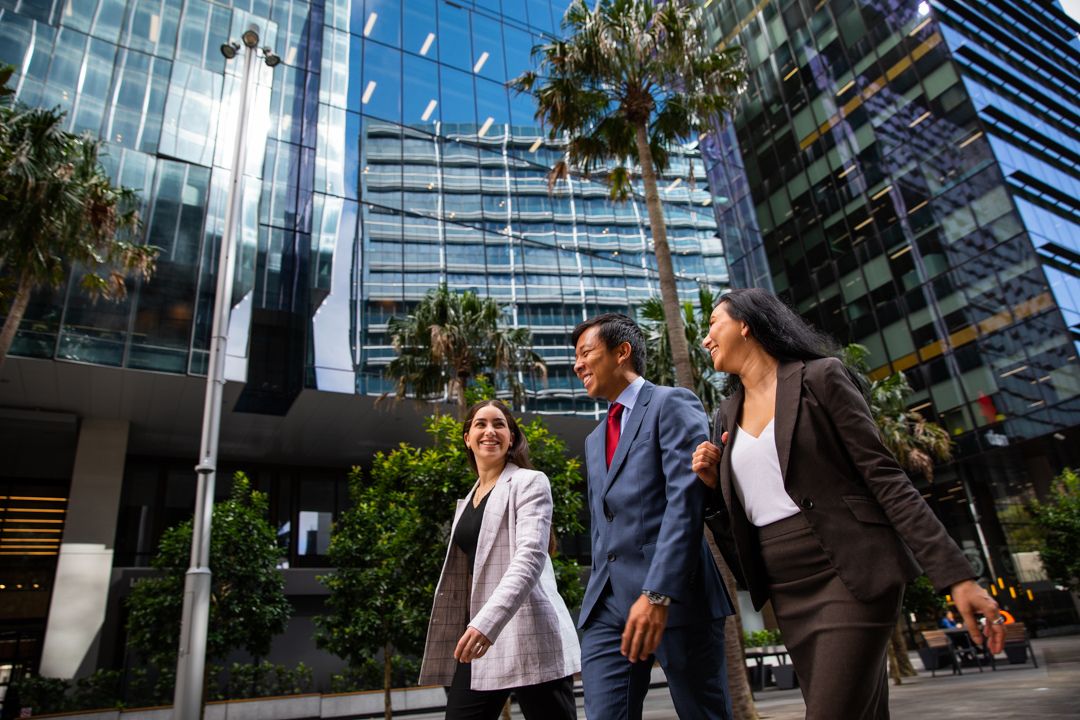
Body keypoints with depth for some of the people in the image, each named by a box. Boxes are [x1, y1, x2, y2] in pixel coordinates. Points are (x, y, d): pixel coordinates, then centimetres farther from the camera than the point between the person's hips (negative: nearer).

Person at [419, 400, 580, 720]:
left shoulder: (529, 482, -2)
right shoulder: (467, 500, 19)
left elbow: (531, 556, -16)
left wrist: (488, 622, -28)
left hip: (528, 638, -6)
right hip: (478, 635, 6)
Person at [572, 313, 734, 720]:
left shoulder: (672, 404, -2)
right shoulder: (594, 441, 23)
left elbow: (686, 499, -14)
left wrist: (657, 593, -22)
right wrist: (598, 593, 15)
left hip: (675, 595, -6)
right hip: (608, 604, 6)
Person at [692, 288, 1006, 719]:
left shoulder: (819, 377, -4)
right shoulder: (727, 415, 13)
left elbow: (884, 476, -9)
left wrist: (955, 574, -14)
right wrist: (714, 484, -3)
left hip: (852, 573, -6)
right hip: (787, 594, 6)